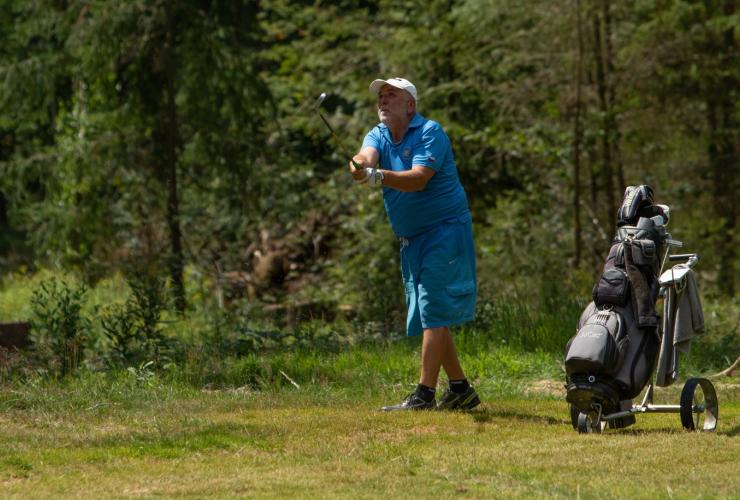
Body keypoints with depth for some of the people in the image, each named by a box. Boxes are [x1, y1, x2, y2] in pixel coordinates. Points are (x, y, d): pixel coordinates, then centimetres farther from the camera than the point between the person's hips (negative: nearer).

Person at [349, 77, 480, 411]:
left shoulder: (429, 132, -11)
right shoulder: (378, 135, 9)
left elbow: (419, 179, -25)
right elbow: (367, 155, -15)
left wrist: (380, 177, -42)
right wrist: (360, 165, -40)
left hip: (445, 230, -8)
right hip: (411, 240, 8)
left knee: (434, 310, -15)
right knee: (429, 316, 11)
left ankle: (424, 394, -19)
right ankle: (460, 389, 20)